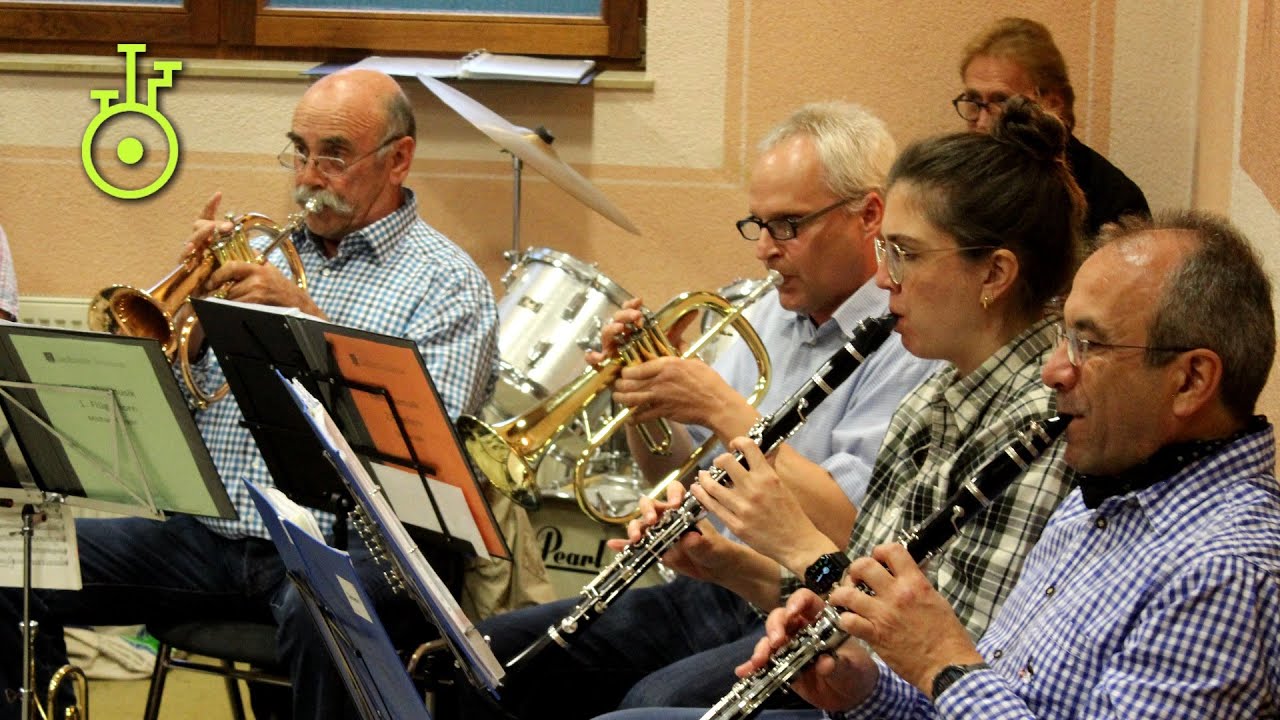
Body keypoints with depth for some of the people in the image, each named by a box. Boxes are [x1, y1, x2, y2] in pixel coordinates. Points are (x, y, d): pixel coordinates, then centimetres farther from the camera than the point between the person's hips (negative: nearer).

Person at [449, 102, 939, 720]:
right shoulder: (770, 315, 14)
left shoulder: (912, 344, -12)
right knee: (490, 653, -2)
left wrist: (721, 408, -19)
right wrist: (644, 399, -3)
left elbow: (849, 526, -23)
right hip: (709, 593, 8)